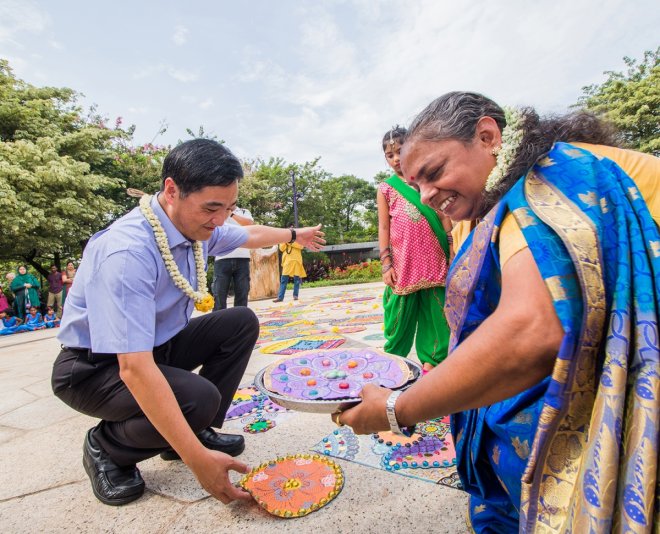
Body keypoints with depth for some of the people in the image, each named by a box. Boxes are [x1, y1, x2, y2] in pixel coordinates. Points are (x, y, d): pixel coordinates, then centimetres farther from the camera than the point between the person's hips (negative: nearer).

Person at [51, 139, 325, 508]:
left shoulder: (198, 226, -10)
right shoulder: (128, 251, -35)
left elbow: (250, 234, 12)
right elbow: (134, 369, -37)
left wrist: (297, 235, 28)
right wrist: (199, 461, -35)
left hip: (159, 344, 8)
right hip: (97, 366, -7)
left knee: (242, 322, -5)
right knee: (200, 398, -30)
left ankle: (196, 431, 5)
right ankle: (106, 447, 3)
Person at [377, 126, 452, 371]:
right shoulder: (386, 188, 8)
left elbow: (444, 217, 11)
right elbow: (383, 227, 3)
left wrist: (451, 252, 4)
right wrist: (386, 263, -5)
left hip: (434, 262, 2)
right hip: (403, 265, -1)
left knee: (435, 314, 6)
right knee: (400, 315, 2)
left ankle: (431, 360, 20)